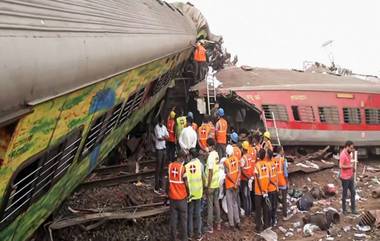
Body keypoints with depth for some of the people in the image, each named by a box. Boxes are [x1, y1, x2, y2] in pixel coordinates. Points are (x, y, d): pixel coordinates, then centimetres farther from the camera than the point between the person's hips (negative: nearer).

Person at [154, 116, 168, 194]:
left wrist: (162, 137, -14)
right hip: (159, 149, -8)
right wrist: (165, 137, -5)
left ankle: (160, 186, 19)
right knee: (158, 168, -6)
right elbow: (159, 137, -19)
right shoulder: (157, 127, -11)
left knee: (162, 168, 11)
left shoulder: (164, 127, 12)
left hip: (164, 148, 8)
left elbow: (167, 136, 3)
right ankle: (156, 188, -3)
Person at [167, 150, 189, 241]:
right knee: (183, 219, 7)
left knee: (173, 218, 11)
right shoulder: (183, 167, -16)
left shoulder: (170, 166, -2)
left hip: (172, 197, 4)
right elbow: (186, 183, -13)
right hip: (182, 197, -4)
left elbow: (168, 181, 4)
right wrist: (188, 193, 4)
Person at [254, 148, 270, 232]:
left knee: (258, 209, 4)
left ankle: (259, 227, 7)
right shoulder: (267, 164, -2)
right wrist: (266, 189, 8)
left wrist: (262, 191, -10)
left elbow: (258, 179, -16)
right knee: (266, 208, 15)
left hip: (258, 191, -4)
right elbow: (268, 177, 1)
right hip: (266, 190, 4)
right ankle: (266, 225, 23)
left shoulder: (257, 165, -15)